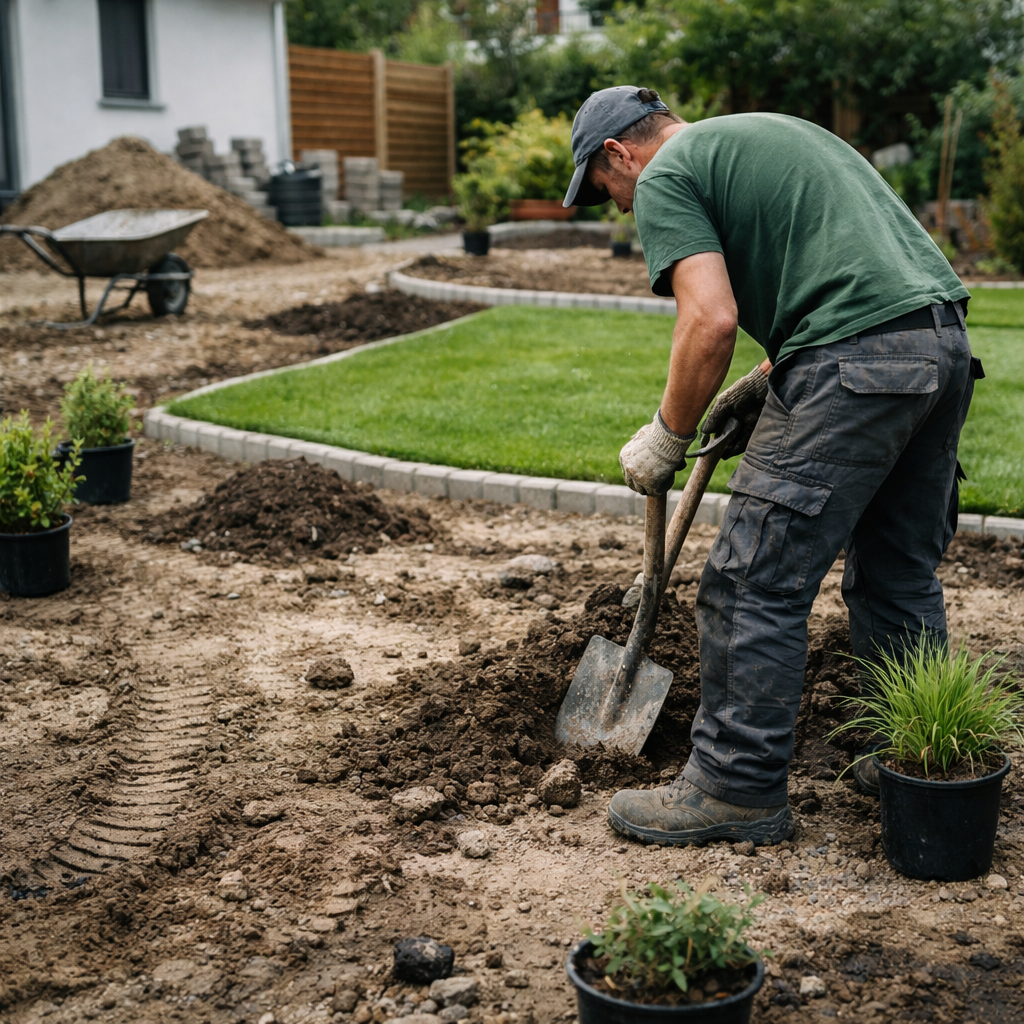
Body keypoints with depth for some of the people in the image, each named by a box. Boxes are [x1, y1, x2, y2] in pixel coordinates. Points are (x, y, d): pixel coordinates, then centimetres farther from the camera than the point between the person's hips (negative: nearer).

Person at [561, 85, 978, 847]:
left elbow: (711, 320, -13)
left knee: (756, 585, -1)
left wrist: (666, 440, 0)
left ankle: (739, 789, 8)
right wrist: (764, 385, 25)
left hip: (856, 367, -9)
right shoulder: (771, 129, 29)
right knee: (901, 575, 19)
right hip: (946, 340, 10)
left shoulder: (665, 177, 2)